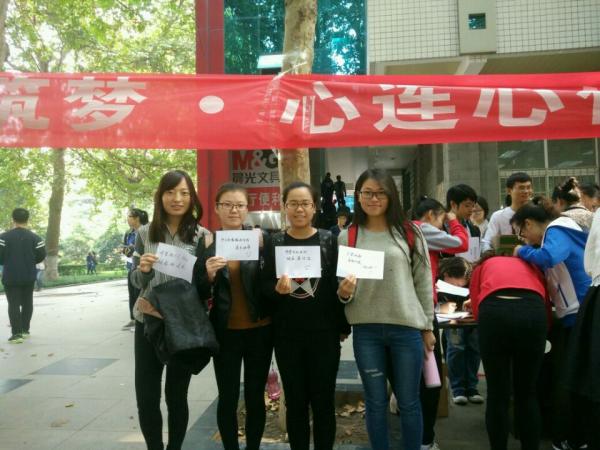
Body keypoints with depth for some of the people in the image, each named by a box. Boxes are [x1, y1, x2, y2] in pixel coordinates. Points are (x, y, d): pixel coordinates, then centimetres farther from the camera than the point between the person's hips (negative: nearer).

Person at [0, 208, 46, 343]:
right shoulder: (35, 237, -1)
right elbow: (41, 255, -3)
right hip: (28, 276, 3)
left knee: (13, 304, 0)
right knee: (27, 302, 15)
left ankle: (16, 333, -6)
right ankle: (25, 330, 21)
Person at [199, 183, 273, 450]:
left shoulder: (260, 237, -3)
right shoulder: (207, 242, -1)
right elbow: (200, 295, 0)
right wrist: (209, 276, -19)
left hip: (259, 329, 0)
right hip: (225, 331, 0)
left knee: (255, 396, 12)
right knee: (227, 397, 7)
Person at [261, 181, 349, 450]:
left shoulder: (329, 240, -1)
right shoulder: (274, 242, 2)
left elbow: (339, 284, 1)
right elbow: (264, 286, 1)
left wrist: (343, 326, 0)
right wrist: (277, 288, -21)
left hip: (324, 332, -1)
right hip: (287, 334, 1)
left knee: (323, 400, 8)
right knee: (295, 401, 12)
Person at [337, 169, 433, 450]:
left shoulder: (409, 232, 1)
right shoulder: (347, 237, 3)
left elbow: (423, 282, 5)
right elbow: (340, 284, 7)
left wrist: (428, 326, 5)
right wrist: (343, 293, -16)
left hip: (406, 328, -1)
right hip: (366, 330, 1)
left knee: (408, 403, 11)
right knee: (375, 403, 12)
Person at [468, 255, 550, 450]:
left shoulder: (482, 267, 34)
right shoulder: (531, 266, 37)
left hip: (494, 311, -1)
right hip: (533, 311, 2)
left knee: (497, 394, 11)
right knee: (527, 394, 18)